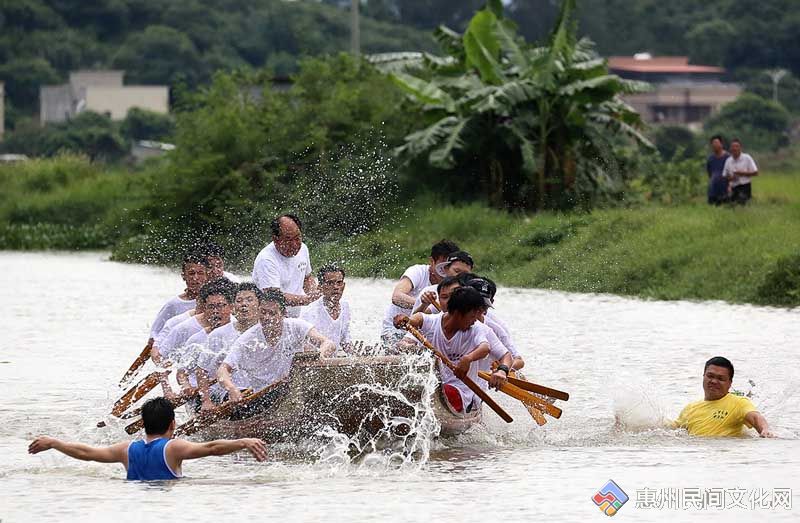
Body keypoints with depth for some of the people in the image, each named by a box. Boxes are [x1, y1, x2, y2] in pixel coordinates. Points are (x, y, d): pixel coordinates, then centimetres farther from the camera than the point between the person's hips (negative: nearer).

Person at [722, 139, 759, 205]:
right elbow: (724, 176, 17)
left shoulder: (747, 158, -3)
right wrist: (730, 178, -6)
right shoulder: (728, 161, 9)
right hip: (734, 188, 5)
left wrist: (742, 173, -13)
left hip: (745, 186, -5)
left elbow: (755, 173, -4)